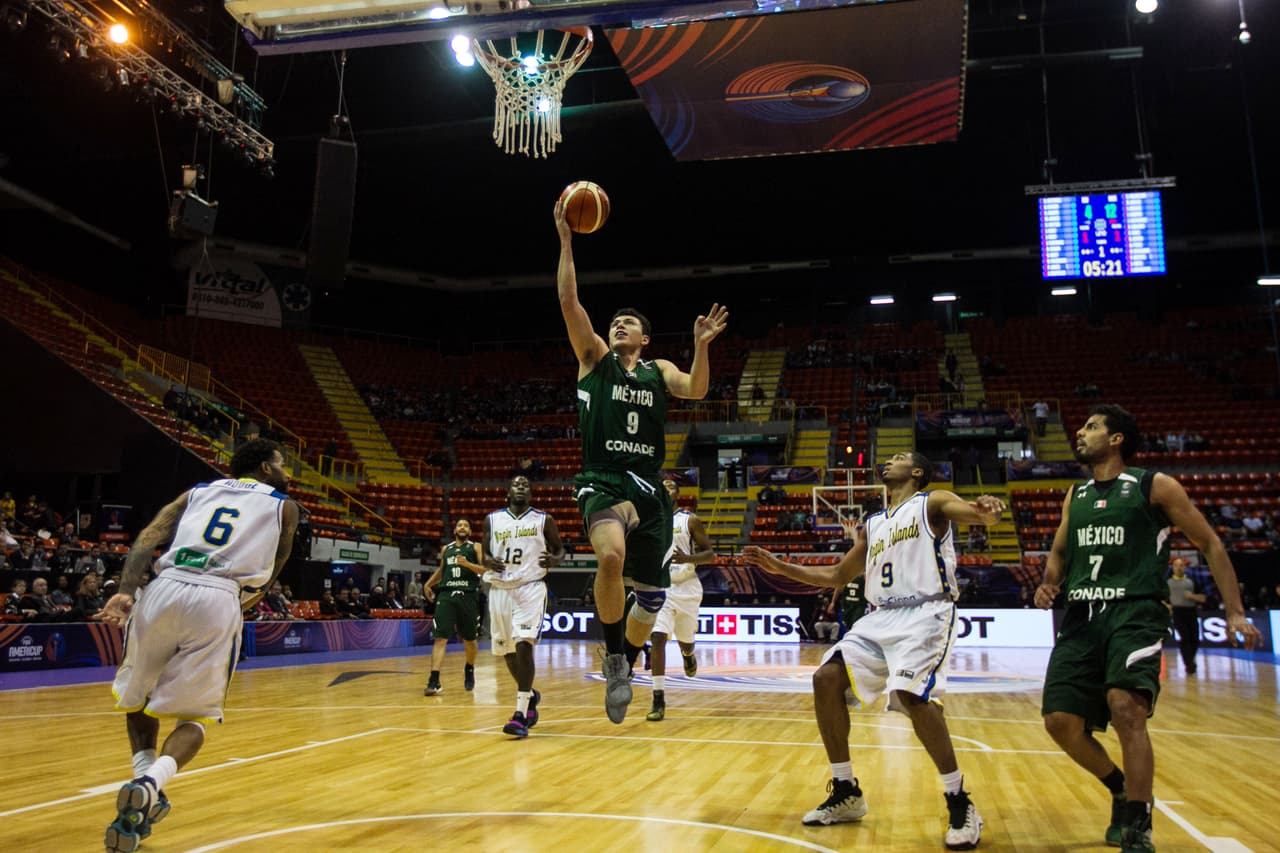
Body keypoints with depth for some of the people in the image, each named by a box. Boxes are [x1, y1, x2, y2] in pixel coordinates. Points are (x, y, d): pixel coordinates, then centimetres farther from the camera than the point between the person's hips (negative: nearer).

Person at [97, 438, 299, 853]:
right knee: (196, 713, 11)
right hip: (220, 599, -2)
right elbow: (268, 576, 23)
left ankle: (145, 778, 11)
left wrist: (126, 590, -1)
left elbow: (150, 536, 10)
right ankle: (150, 785, -14)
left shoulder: (199, 490, 27)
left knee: (136, 694, 26)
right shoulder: (284, 505, 21)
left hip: (166, 588, 3)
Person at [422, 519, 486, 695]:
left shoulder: (476, 547, 5)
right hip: (446, 595, 2)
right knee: (440, 638, -12)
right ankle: (434, 681, -18)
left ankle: (469, 669, 39)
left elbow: (485, 569, -7)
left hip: (468, 596, -2)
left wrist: (467, 564, -21)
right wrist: (428, 584, 19)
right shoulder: (446, 549, 17)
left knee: (469, 640, 11)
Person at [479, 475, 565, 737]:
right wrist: (486, 561, -9)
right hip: (499, 588, 4)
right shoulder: (492, 519, 8)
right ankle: (530, 695, 37)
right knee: (506, 650, 12)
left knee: (524, 644, -21)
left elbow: (560, 549, 11)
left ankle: (521, 713, -19)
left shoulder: (544, 520, 2)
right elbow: (485, 552, 15)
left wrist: (555, 559, -12)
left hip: (531, 588, -4)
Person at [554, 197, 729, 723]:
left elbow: (696, 391, -4)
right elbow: (568, 301, -1)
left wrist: (702, 346, -17)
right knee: (612, 555, -34)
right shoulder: (594, 357, 10)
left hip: (649, 488, 4)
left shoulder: (659, 371, 16)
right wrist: (566, 239, -5)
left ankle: (622, 669, 32)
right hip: (603, 483, -3)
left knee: (652, 593, 6)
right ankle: (613, 656, -11)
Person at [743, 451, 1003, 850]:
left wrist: (986, 507, -42)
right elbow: (838, 575, 28)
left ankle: (960, 803, -11)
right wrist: (782, 568, 20)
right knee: (826, 678, -6)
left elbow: (980, 515, -16)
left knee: (912, 694, -28)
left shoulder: (933, 502, 3)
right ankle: (846, 793, 6)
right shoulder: (872, 525, 22)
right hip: (881, 617, 7)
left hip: (927, 613, -7)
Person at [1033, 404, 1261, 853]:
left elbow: (1210, 544, 5)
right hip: (1082, 616, 5)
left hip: (1135, 612, -5)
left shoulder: (1155, 486, 2)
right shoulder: (1075, 495, 17)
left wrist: (1235, 613, 0)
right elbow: (1059, 551, 27)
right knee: (1060, 721, -4)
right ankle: (1121, 791, 25)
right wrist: (1048, 584, 4)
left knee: (1125, 707, -27)